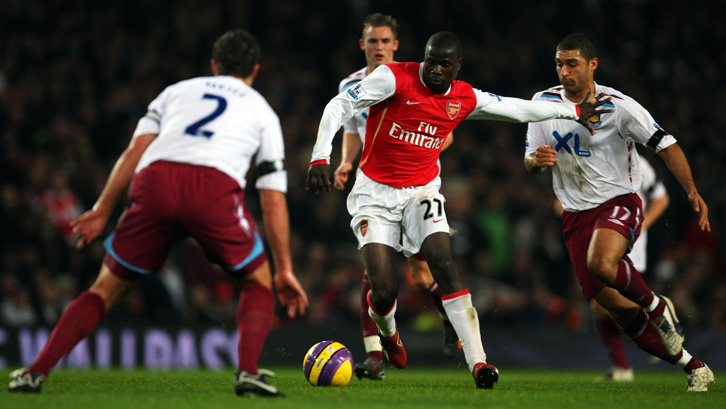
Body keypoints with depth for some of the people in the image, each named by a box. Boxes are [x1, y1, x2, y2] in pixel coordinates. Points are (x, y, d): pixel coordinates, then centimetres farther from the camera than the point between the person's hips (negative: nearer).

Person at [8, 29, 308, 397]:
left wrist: (102, 210, 14)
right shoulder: (262, 111, 30)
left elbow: (135, 151, 17)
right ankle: (247, 373, -1)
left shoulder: (177, 90, 34)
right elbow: (273, 201, 24)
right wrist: (285, 270, 28)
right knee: (257, 282, 21)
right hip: (216, 187, -2)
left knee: (107, 287, 16)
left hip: (155, 180, 2)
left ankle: (35, 372, 5)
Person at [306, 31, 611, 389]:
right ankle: (387, 331, 28)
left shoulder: (466, 99, 1)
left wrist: (574, 112, 24)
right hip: (375, 193, -3)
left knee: (444, 265, -21)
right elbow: (339, 106, -16)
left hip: (422, 191, 3)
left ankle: (478, 362, -24)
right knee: (383, 291, -12)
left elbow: (519, 109, 17)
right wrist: (320, 157, -28)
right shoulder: (395, 78, -13)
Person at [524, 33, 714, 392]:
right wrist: (537, 160, -18)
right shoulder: (545, 102, 2)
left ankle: (658, 307, -8)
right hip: (576, 212, 4)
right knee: (617, 307, -2)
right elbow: (529, 163, 7)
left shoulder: (618, 106, -10)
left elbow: (666, 145, -7)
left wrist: (692, 192, -19)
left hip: (619, 202, -4)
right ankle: (694, 368, 12)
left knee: (601, 264, -36)